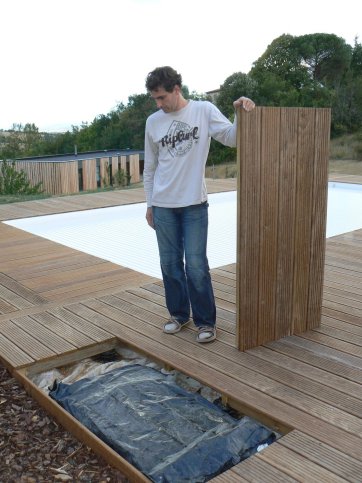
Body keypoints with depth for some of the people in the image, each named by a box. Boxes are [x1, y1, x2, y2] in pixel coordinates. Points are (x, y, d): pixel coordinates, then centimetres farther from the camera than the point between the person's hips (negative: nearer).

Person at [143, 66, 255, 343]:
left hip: (194, 204, -3)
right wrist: (149, 204, 12)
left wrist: (242, 114, -29)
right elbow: (150, 167, 12)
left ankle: (206, 322, 13)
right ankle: (179, 314, 27)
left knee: (196, 266, -3)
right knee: (170, 264, 10)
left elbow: (231, 138, -10)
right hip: (163, 206, 3)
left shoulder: (204, 110, -2)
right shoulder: (153, 122, 7)